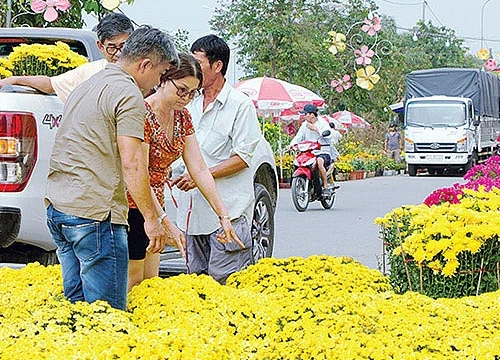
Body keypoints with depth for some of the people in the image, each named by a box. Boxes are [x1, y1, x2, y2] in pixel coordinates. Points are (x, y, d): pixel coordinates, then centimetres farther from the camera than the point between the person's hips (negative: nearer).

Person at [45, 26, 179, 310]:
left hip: (56, 208, 10)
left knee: (76, 303, 13)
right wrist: (151, 218, -12)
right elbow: (131, 162, -16)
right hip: (94, 213, -10)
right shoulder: (129, 94, -9)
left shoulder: (87, 86, 21)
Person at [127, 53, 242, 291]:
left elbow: (199, 169, 2)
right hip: (131, 206, -8)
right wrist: (166, 222, -30)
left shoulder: (182, 117, 5)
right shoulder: (143, 115, -21)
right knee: (132, 283, -4)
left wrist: (223, 215, -4)